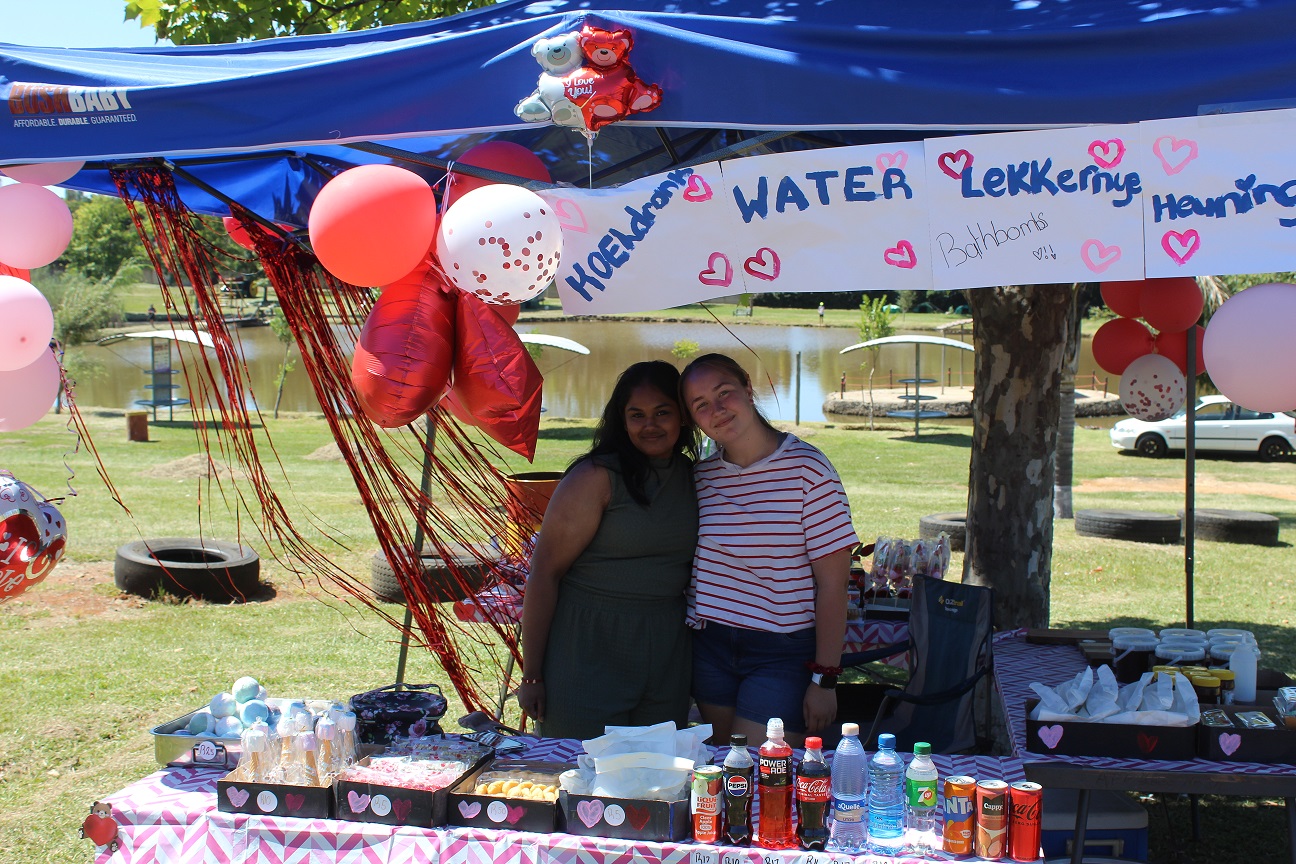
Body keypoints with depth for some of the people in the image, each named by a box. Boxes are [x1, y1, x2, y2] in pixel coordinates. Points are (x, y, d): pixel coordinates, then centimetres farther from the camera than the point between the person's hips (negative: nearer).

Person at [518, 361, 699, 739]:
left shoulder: (694, 477, 7)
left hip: (667, 653, 5)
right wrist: (531, 676, -12)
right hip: (589, 652, -5)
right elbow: (545, 571, -12)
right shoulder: (597, 477, -10)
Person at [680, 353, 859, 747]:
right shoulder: (701, 476, 3)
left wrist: (824, 679, -12)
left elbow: (832, 583, -11)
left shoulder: (807, 468, -11)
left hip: (783, 654, -4)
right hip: (710, 648, 5)